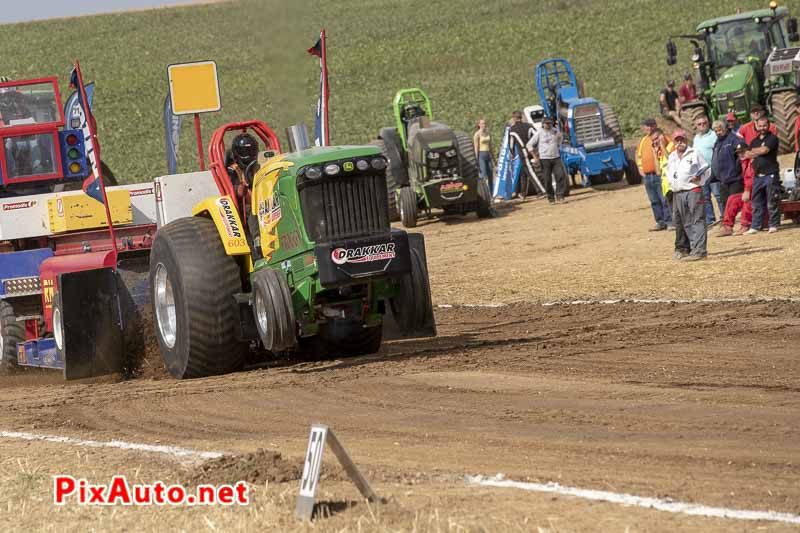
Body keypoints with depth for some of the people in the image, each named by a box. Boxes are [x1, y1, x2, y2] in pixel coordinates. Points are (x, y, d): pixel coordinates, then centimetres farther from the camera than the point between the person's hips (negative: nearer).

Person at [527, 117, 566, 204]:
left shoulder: (555, 131, 6)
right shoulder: (539, 133, -4)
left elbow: (560, 137, 31)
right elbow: (530, 145, 0)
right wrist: (535, 156, -2)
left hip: (556, 157, 3)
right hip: (545, 159, -3)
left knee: (561, 176, -8)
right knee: (547, 180, -1)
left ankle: (560, 196, -5)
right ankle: (551, 198, 8)